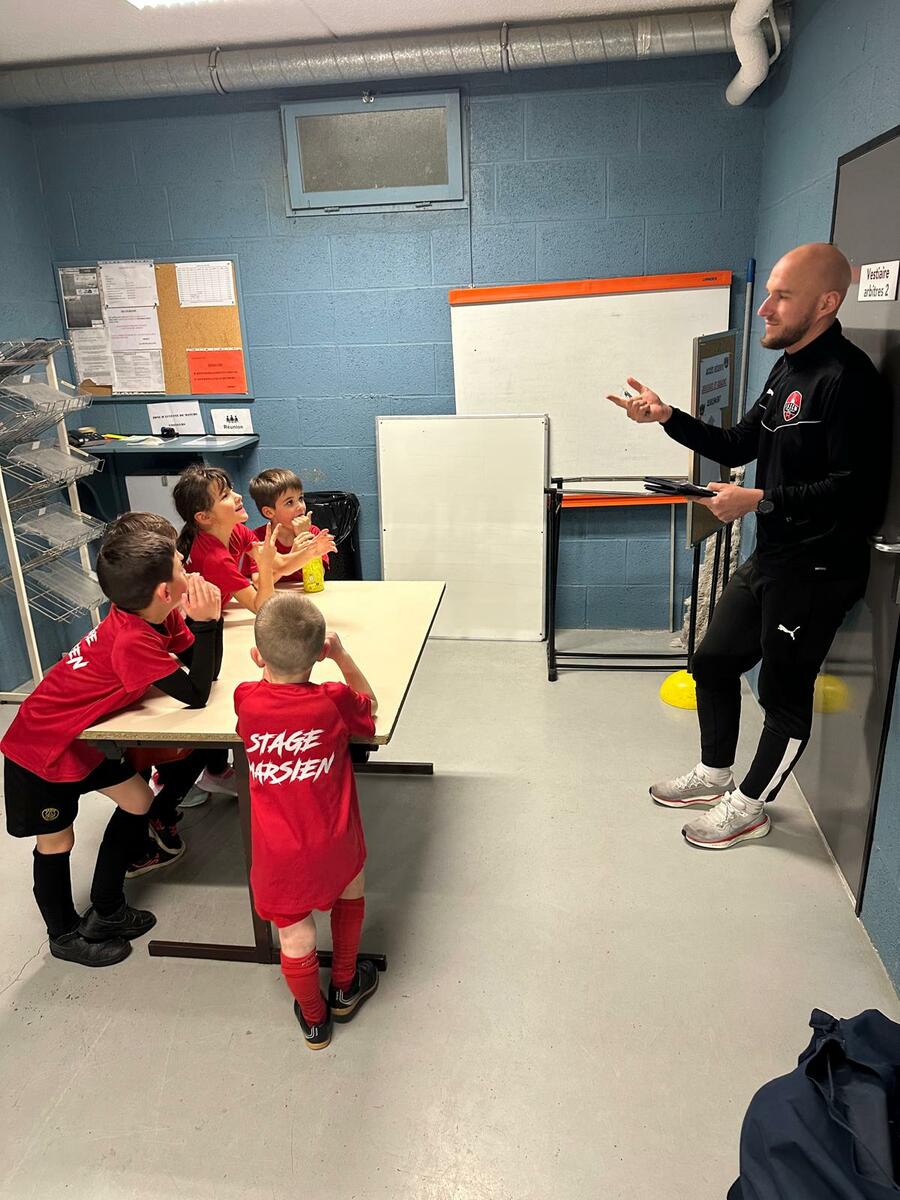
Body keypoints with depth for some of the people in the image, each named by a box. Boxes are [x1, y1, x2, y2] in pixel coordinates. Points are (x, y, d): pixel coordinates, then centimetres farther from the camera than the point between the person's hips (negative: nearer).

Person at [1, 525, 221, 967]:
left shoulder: (155, 615, -10)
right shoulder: (132, 641, -36)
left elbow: (200, 666, -8)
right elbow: (196, 694, -32)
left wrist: (207, 619, -24)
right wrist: (205, 623, -36)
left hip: (82, 735, 9)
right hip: (40, 746, -9)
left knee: (138, 801, 12)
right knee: (56, 839, 10)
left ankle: (105, 912, 30)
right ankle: (65, 935, 35)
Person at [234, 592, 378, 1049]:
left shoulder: (247, 701, -13)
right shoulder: (333, 701, -17)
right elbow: (369, 704, 5)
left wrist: (268, 662, 5)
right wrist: (341, 655, 0)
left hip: (278, 855, 0)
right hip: (332, 843, 0)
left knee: (295, 937, 17)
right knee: (351, 889, 30)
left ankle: (314, 1020, 41)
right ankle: (344, 989, 47)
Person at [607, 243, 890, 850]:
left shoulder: (848, 379, -19)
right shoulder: (788, 368, 11)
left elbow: (858, 488, -25)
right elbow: (737, 446, 13)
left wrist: (761, 500, -25)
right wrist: (666, 416, 2)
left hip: (816, 570, -9)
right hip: (769, 557, 10)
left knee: (785, 690, 6)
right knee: (714, 662, 17)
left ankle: (750, 805, 26)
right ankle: (714, 774, 37)